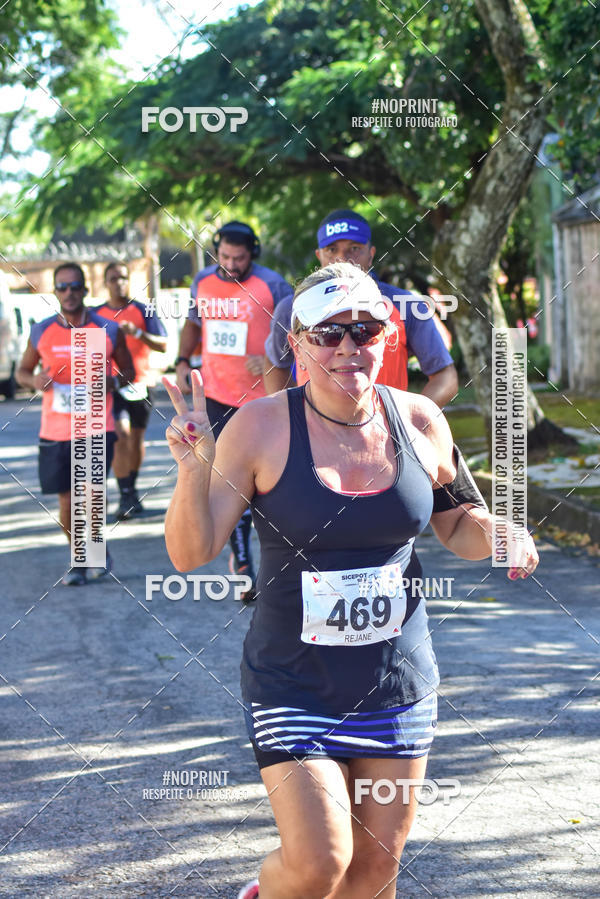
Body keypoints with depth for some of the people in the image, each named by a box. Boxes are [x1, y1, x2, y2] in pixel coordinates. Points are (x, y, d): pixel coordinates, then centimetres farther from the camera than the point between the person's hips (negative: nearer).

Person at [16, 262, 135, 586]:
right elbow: (22, 371, 13)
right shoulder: (41, 332, 1)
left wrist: (112, 380, -13)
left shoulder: (108, 331, -1)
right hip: (55, 433, 2)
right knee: (66, 501, 6)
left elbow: (129, 371, 10)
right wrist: (34, 381, -11)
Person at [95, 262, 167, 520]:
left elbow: (162, 345, -7)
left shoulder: (143, 311, 2)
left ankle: (132, 488, 29)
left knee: (136, 439, 10)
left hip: (139, 383, 1)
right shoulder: (96, 315, 6)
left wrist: (137, 333, -22)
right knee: (120, 436, -16)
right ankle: (126, 496, -15)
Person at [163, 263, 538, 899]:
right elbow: (190, 555, -11)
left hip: (397, 685, 4)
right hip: (293, 685, -3)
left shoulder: (419, 422, -2)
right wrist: (193, 469, -28)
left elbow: (457, 524, 14)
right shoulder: (260, 428, -12)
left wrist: (499, 534, -8)